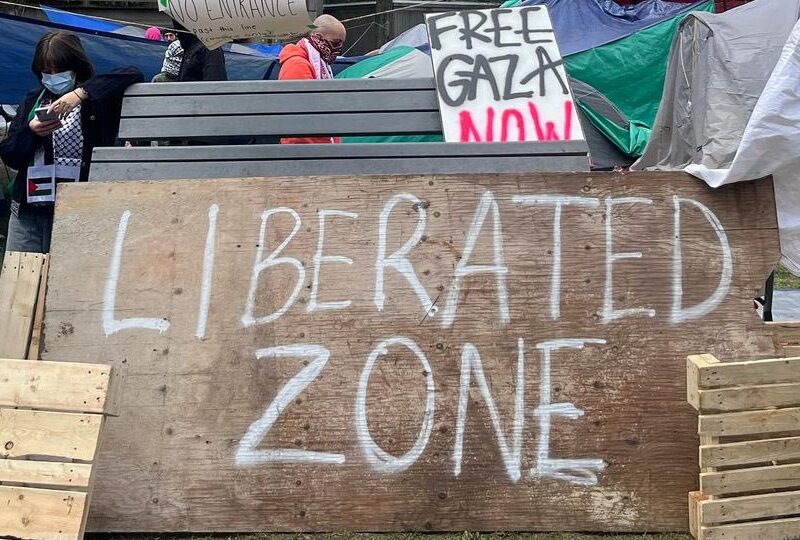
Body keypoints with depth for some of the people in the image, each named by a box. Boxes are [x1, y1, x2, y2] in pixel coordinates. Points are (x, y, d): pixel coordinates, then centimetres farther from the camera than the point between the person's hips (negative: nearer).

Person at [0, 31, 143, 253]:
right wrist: (31, 132, -8)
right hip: (27, 211, 5)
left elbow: (134, 75, -18)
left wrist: (82, 93, -23)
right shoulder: (32, 100, 14)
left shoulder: (98, 98, 1)